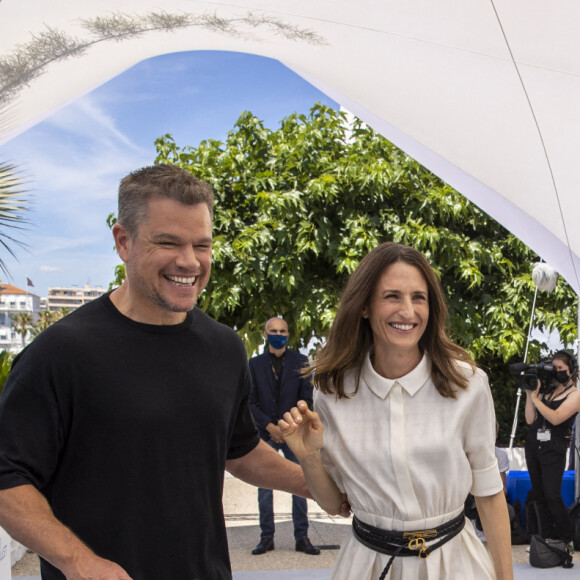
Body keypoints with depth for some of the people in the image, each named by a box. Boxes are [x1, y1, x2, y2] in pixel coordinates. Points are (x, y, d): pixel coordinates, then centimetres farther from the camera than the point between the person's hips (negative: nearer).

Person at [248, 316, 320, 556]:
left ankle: (302, 537, 10)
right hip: (266, 434, 1)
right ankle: (266, 537, 13)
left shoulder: (300, 361, 5)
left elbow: (306, 397, 3)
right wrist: (269, 426, -9)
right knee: (264, 486, 3)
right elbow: (251, 401, 2)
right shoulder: (255, 363, 7)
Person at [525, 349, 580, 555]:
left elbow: (555, 418, -19)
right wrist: (529, 393, -2)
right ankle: (547, 539, 17)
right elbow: (530, 419, 5)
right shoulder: (546, 390, 10)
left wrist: (535, 397, -16)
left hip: (553, 449, -6)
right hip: (533, 445, 6)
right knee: (539, 495, 8)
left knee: (552, 496, -9)